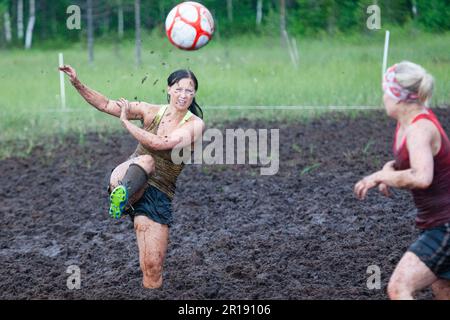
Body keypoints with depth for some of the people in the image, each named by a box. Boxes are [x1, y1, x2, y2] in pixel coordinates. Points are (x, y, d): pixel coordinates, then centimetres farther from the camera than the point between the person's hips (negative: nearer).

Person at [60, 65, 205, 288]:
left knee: (153, 268, -7)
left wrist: (126, 122, -14)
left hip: (159, 195, 0)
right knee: (146, 161, -36)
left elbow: (160, 144, -20)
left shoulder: (195, 124, -5)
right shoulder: (152, 111, 4)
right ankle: (122, 194, -65)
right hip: (124, 178, 0)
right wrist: (77, 83, -5)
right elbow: (105, 105, 6)